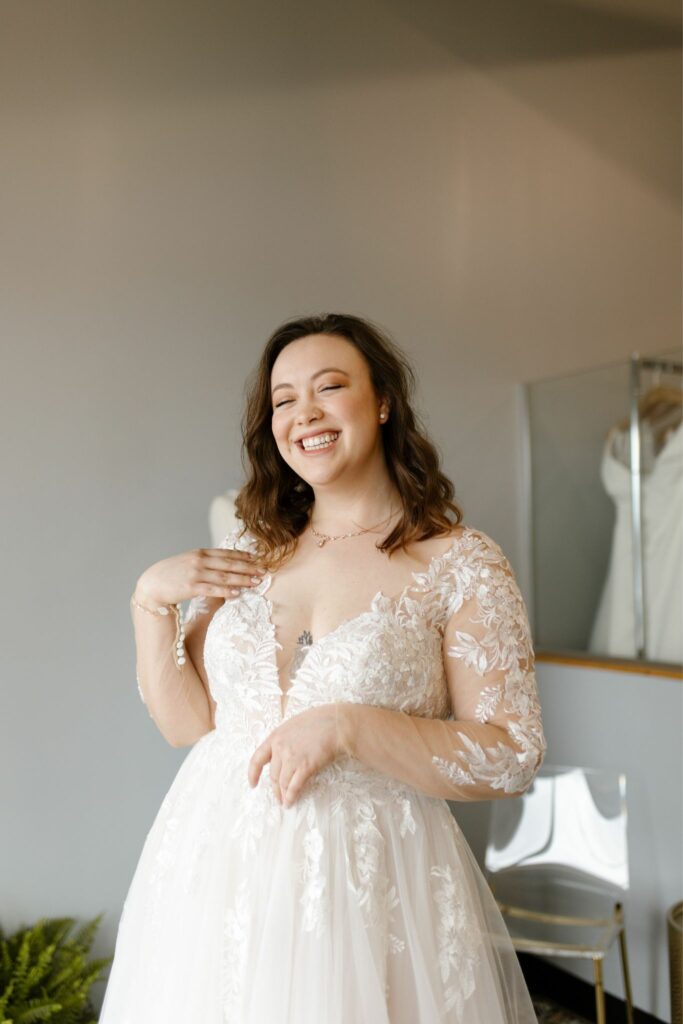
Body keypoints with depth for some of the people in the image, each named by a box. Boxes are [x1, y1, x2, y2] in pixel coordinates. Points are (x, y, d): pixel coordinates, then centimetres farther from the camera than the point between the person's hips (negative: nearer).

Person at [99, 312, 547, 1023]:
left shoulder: (460, 563, -9)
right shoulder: (251, 551, 3)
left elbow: (513, 758, -13)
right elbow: (186, 721, 6)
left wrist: (345, 726, -21)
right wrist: (150, 599, -7)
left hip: (367, 879, -4)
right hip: (215, 866, 4)